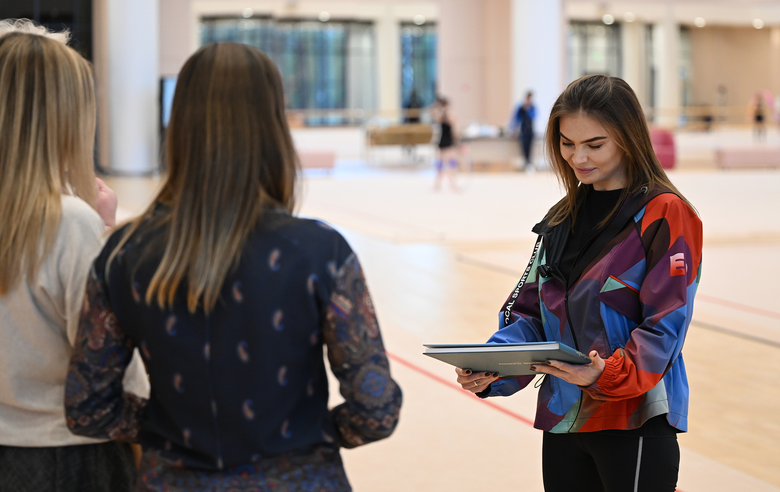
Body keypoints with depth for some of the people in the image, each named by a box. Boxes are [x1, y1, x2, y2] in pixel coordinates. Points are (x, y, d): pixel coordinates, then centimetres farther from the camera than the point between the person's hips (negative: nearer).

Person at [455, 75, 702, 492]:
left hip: (635, 423, -6)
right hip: (561, 418, 6)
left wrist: (609, 374, -31)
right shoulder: (561, 219, 12)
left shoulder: (664, 215, -8)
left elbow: (664, 327, -15)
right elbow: (530, 313, 10)